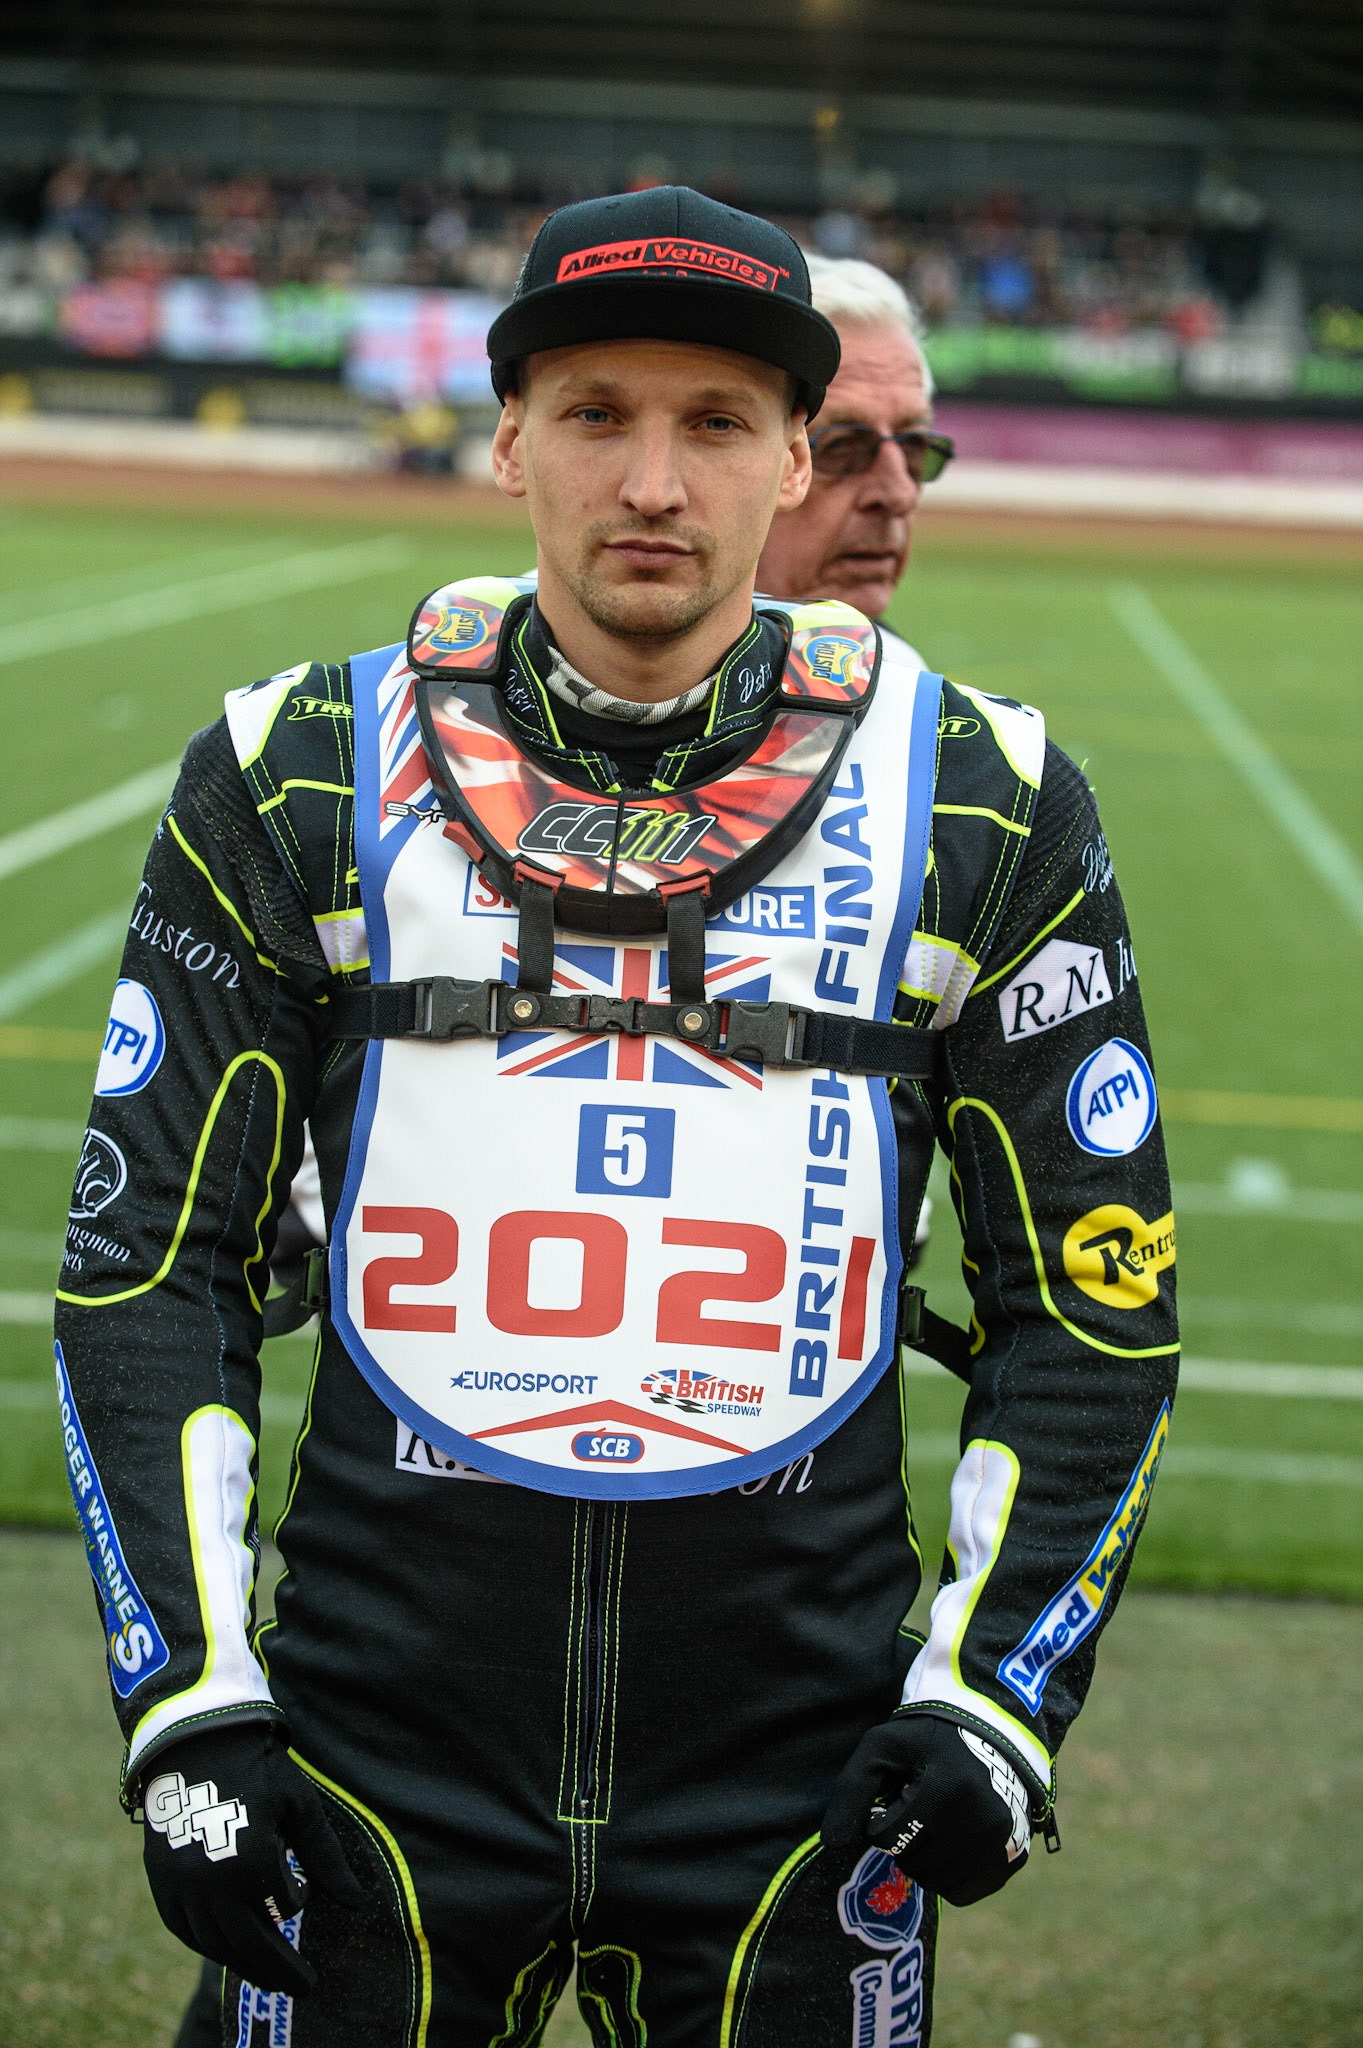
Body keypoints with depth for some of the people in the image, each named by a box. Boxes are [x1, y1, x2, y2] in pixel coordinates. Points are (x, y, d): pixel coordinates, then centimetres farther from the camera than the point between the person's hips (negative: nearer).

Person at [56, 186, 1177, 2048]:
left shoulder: (981, 807, 1)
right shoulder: (302, 778, 1)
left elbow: (1090, 1297, 6)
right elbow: (153, 1258, 4)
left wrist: (995, 1695, -3)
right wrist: (186, 1700, -3)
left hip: (800, 1779, 0)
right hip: (382, 1744, 0)